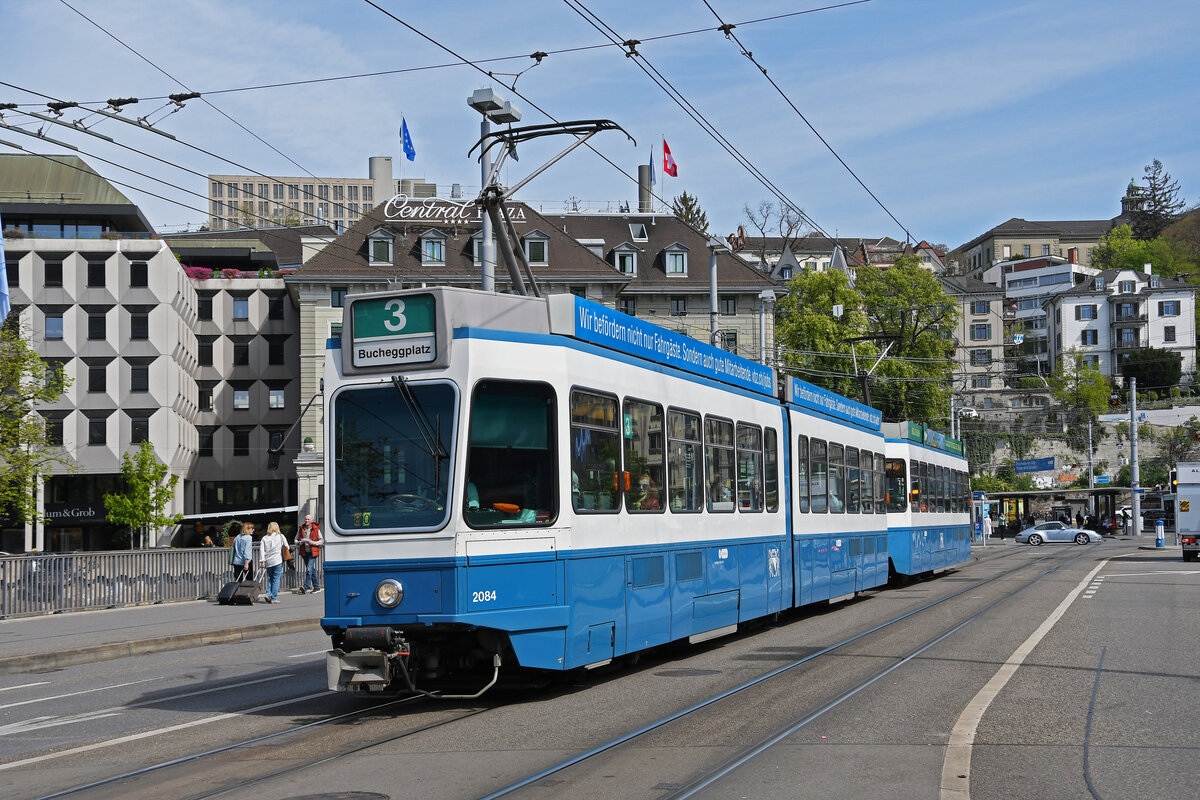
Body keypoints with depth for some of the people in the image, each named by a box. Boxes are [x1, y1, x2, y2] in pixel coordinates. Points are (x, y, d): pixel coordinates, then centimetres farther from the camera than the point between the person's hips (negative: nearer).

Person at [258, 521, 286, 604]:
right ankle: (274, 598, -1)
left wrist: (262, 561, -2)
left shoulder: (264, 538, 5)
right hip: (278, 560, -2)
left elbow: (261, 550, -2)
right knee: (276, 579, 1)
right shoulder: (280, 536, 2)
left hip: (268, 562, 2)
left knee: (270, 578, 17)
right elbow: (286, 547, 5)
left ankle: (268, 594, 0)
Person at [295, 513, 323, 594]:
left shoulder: (316, 529, -3)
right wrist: (298, 542, -7)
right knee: (312, 570, 11)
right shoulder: (301, 529, 8)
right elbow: (296, 539, 16)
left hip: (313, 552, -5)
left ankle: (306, 586, -18)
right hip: (304, 552, 5)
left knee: (309, 569, -16)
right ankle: (316, 587, 19)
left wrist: (313, 542, -17)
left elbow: (321, 541, -1)